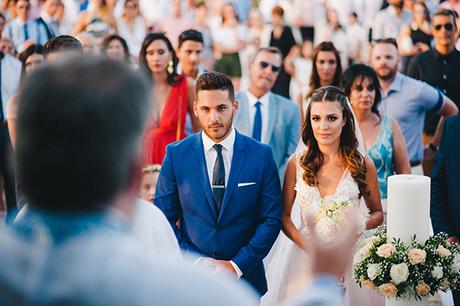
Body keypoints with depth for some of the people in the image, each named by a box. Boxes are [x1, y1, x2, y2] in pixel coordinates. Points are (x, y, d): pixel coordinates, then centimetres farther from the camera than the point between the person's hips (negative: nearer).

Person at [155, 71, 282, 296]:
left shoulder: (261, 155, -4)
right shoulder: (176, 155, -3)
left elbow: (271, 219, -4)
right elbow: (164, 218, -2)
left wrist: (237, 266, -12)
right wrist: (196, 262, -12)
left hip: (244, 277, 0)